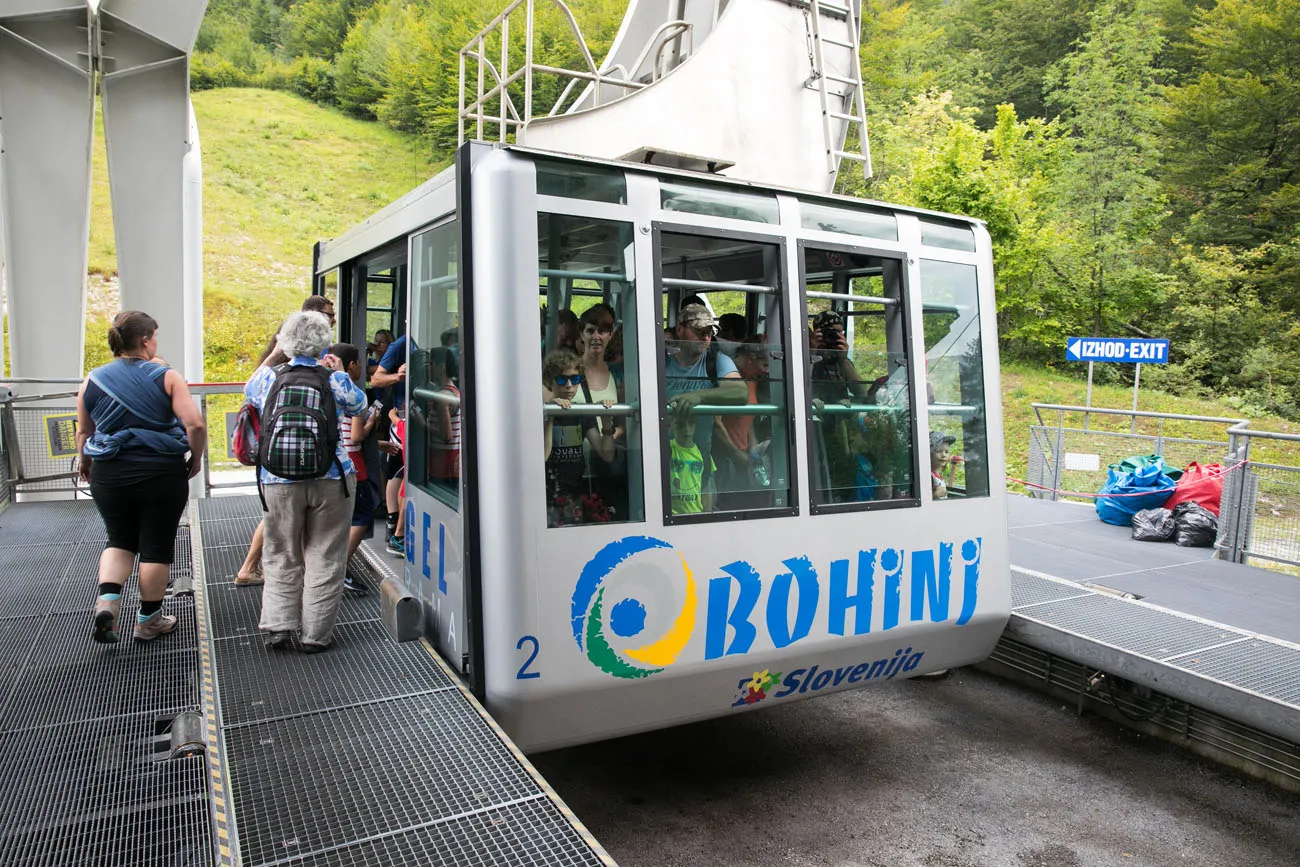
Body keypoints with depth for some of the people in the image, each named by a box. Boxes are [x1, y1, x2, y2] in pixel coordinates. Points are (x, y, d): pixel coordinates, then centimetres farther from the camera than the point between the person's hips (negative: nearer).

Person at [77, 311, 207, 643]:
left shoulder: (92, 381, 3)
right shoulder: (166, 377, -8)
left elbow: (83, 432, 12)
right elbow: (195, 425, -18)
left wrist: (85, 463, 28)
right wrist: (196, 458, -3)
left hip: (109, 476, 4)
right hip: (162, 475, -4)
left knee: (120, 540, 22)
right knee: (157, 546, 9)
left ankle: (107, 601, 2)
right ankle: (149, 620, 19)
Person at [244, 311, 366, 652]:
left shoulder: (268, 377, -2)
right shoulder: (335, 380, -7)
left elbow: (249, 391, 21)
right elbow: (359, 406, 11)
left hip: (278, 481, 2)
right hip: (331, 480, -1)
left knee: (281, 557, 17)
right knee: (324, 558, 8)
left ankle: (278, 624, 14)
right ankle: (316, 634, 13)